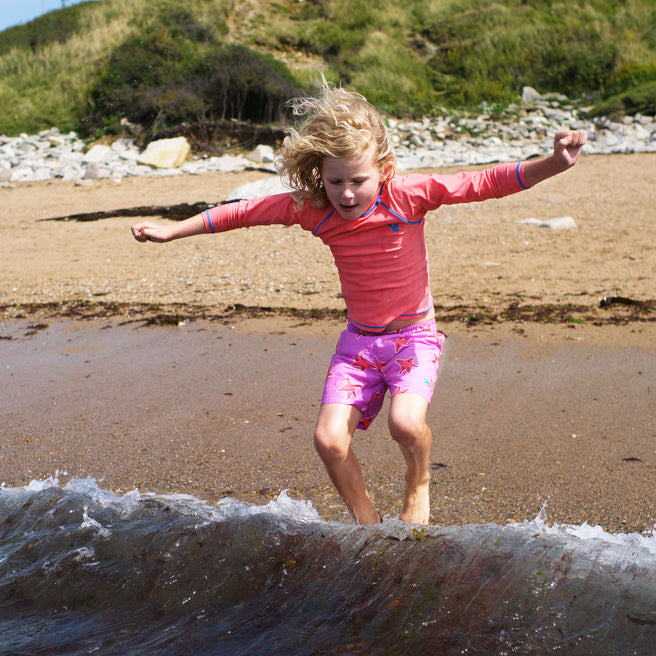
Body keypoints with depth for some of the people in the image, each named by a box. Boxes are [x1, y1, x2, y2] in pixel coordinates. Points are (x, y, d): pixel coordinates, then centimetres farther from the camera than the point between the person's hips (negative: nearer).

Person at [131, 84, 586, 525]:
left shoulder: (408, 195, -16)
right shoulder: (312, 208, -9)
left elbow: (484, 183, -19)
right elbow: (245, 213, 1)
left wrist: (553, 165, -31)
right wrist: (173, 230, 5)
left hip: (414, 334, -3)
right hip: (359, 340, 3)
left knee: (406, 422, -29)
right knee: (329, 439, -13)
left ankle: (418, 483, 8)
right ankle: (367, 521, 14)